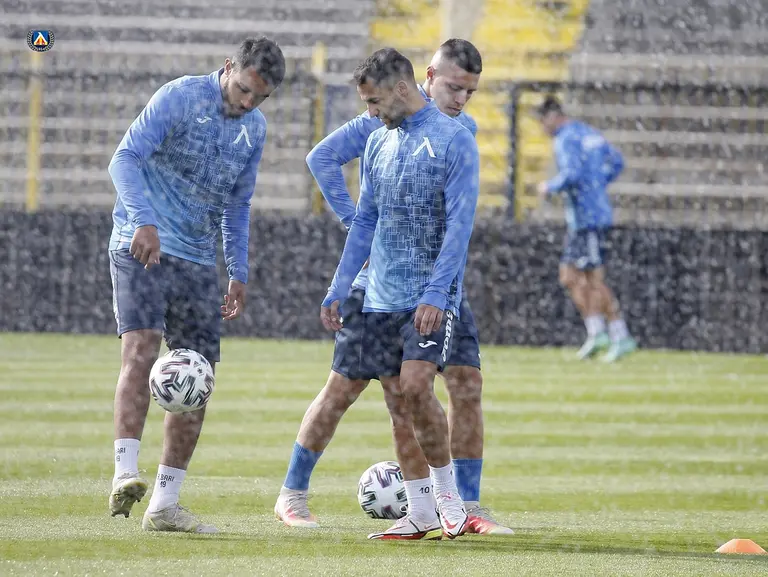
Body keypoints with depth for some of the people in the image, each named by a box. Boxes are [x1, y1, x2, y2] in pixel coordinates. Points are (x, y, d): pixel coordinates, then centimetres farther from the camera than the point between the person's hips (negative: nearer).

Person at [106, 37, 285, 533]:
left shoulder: (255, 129, 12)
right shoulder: (180, 97, -8)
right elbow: (126, 159, -15)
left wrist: (239, 273, 18)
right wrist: (144, 221, -29)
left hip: (198, 263, 7)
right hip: (143, 247, -7)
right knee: (142, 347, -25)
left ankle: (165, 505, 8)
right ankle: (125, 476, -33)